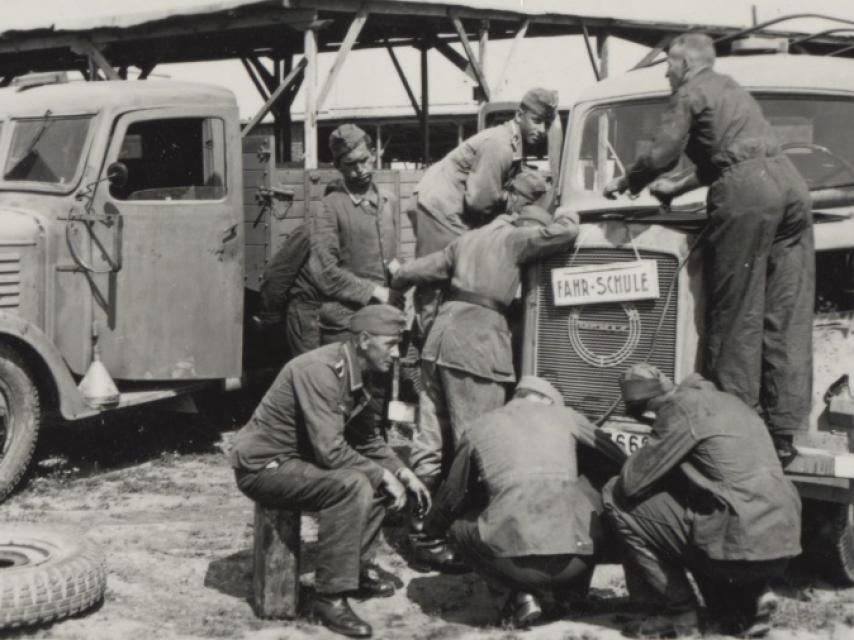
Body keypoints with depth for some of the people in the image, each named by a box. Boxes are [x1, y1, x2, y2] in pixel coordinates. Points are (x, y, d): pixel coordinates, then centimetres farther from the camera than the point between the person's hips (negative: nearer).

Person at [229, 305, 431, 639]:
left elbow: (366, 438, 16)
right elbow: (330, 451, -30)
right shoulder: (319, 371, -25)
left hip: (298, 458, 10)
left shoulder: (353, 373, 4)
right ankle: (329, 598, -22)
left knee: (380, 476, 6)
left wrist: (402, 472, 3)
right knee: (351, 485, -28)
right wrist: (382, 476, -19)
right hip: (262, 465, -10)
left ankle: (356, 568, 16)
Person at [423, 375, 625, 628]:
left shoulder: (478, 427, 18)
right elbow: (620, 460, 30)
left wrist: (432, 528, 50)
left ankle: (523, 595, 10)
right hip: (577, 556, 2)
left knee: (461, 523, 28)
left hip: (513, 561, -2)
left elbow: (452, 497, 29)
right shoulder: (564, 415, 19)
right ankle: (571, 588, 22)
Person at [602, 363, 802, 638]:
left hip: (743, 546, -9)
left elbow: (631, 483, -7)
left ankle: (679, 612, 7)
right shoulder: (727, 401, 23)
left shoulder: (683, 404, -4)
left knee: (621, 504, 2)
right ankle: (750, 598, 15)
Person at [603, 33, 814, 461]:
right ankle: (782, 432, 4)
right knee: (786, 317, 3)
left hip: (747, 193, -8)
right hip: (790, 182, 8)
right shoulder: (730, 89, 31)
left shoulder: (690, 93, 5)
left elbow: (660, 156, -2)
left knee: (737, 316, -3)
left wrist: (625, 184, 15)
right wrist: (677, 189, 48)